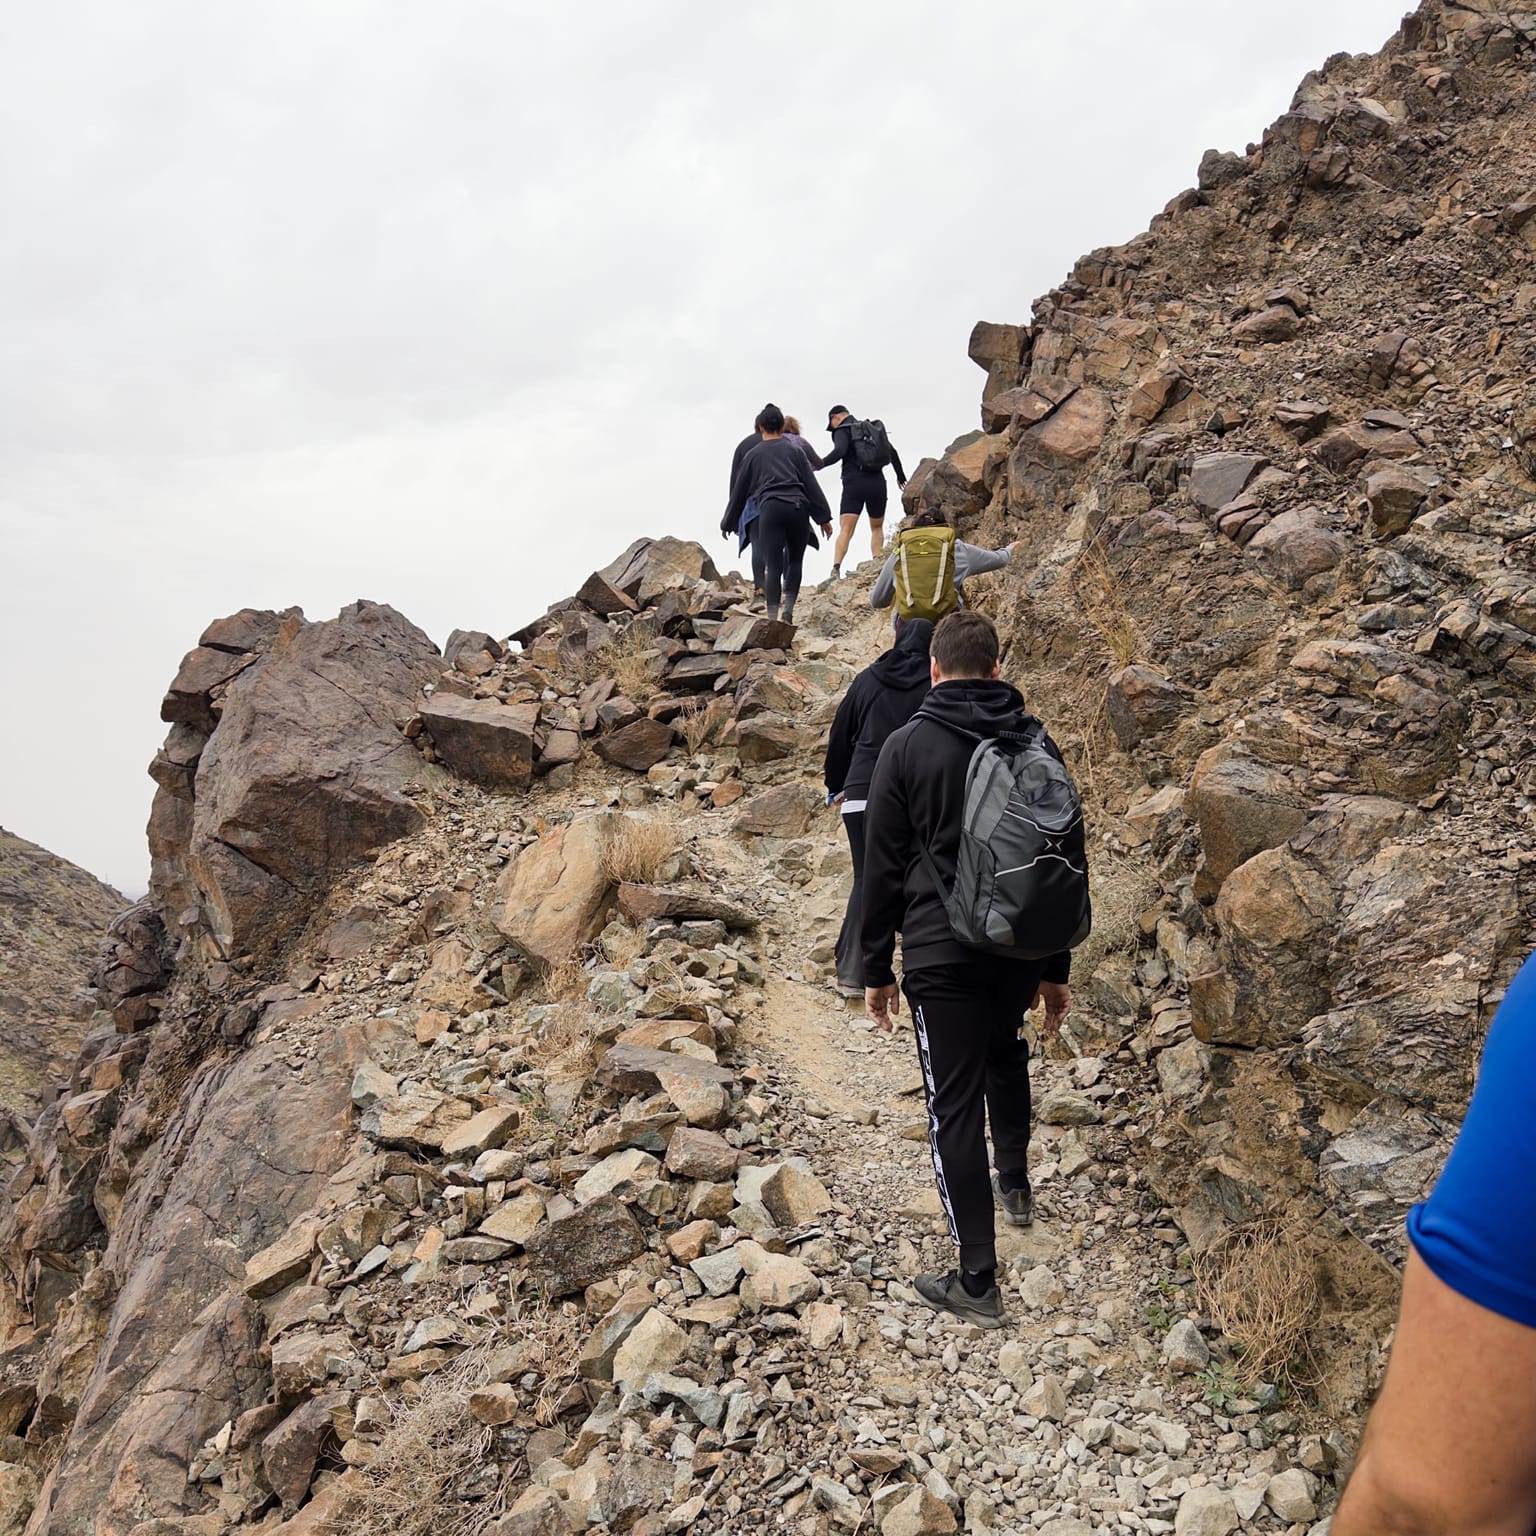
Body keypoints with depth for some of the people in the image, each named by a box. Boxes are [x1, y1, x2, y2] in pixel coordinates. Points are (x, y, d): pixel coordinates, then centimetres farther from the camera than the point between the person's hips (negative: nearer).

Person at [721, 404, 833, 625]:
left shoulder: (752, 455, 16)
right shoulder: (794, 450, 16)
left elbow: (739, 491, 21)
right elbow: (811, 485, 10)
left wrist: (728, 523, 30)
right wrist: (824, 517, 11)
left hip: (770, 509, -1)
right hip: (797, 507, 1)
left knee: (773, 566, -3)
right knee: (795, 561, 15)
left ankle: (773, 617, -11)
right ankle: (788, 609, 4)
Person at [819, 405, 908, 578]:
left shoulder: (842, 430, 2)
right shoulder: (875, 427, 19)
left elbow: (839, 451, -18)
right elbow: (892, 452, 17)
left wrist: (820, 464, -13)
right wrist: (901, 476, 26)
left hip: (854, 484, -4)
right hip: (877, 483, 4)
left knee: (845, 530, -10)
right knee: (877, 527, 21)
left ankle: (836, 569, -26)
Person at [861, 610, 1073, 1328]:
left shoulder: (907, 746, -6)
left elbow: (883, 866, -5)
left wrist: (876, 968, 4)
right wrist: (1056, 968, 16)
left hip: (942, 952, -5)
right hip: (1021, 948, 5)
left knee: (955, 1105, 0)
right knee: (1005, 1054, 32)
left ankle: (977, 1281, 3)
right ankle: (1015, 1184, 48)